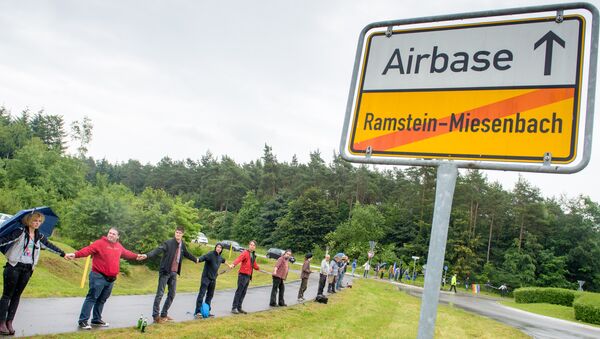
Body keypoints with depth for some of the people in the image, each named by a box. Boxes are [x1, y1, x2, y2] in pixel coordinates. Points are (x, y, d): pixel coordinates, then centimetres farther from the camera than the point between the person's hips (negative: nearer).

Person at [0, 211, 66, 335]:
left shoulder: (39, 236, 10)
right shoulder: (20, 232, -6)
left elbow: (49, 246, 21)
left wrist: (63, 254, 28)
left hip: (27, 269, 5)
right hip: (14, 266, -5)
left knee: (17, 295, 8)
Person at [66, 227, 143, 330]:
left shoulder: (119, 246, 12)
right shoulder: (100, 243, -11)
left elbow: (126, 253, 30)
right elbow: (87, 250, -22)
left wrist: (136, 256, 40)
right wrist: (75, 255, -38)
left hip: (111, 279, 7)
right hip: (98, 277, -7)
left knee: (102, 300, 16)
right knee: (92, 298, -5)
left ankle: (96, 319, 27)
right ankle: (83, 321, 1)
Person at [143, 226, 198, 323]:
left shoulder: (182, 244, 7)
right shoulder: (168, 243, -13)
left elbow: (186, 254, 26)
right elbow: (158, 250, -28)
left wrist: (195, 259, 42)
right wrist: (147, 255, -45)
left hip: (174, 273, 7)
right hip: (165, 272, -7)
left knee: (172, 294, 10)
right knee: (160, 293, -3)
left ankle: (164, 314, 22)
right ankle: (155, 316, 4)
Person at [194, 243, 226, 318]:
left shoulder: (220, 257, 10)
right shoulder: (210, 254, -13)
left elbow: (223, 260, 34)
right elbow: (203, 257, -32)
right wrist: (198, 260, -55)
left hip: (213, 278, 8)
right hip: (206, 277, -8)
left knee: (210, 295, 12)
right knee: (201, 294, -11)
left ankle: (207, 311, 21)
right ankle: (197, 312, -12)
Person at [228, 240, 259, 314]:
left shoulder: (253, 255, 16)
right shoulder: (245, 253, -9)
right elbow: (239, 259, -27)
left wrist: (258, 268, 48)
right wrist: (233, 264, -45)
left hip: (248, 276, 8)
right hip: (243, 275, -8)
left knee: (243, 293, 11)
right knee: (239, 292, -6)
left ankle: (239, 308, 18)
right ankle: (234, 308, -2)